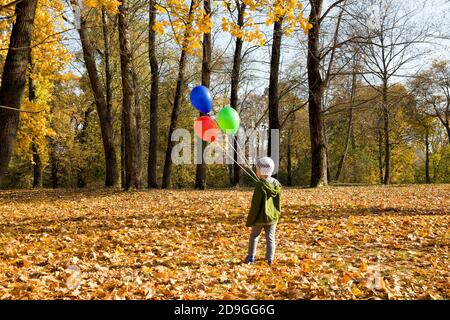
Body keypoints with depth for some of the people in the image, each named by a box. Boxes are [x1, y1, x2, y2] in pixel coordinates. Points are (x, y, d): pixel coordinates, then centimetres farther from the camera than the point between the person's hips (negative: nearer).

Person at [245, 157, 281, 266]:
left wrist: (250, 221, -8)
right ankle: (270, 259, 10)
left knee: (254, 236, 13)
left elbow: (255, 205, -16)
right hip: (273, 217, 5)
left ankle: (251, 257, 16)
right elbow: (278, 202, 9)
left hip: (260, 217, -4)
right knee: (270, 238, 9)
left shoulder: (260, 185, -20)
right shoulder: (277, 185, 0)